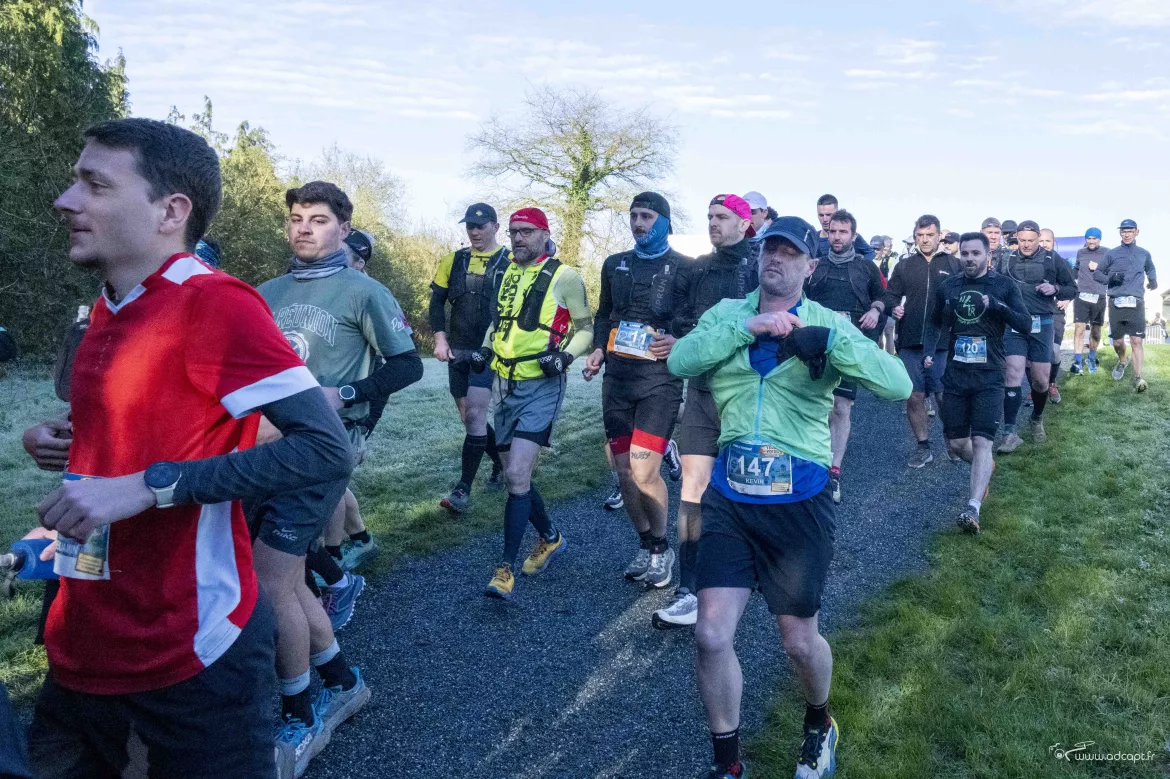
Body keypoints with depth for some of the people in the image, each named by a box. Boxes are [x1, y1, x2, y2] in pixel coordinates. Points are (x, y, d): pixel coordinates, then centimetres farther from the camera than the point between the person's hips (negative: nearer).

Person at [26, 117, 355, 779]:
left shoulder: (217, 303, -17)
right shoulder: (109, 309, 9)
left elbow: (326, 451, -25)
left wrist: (147, 487, -27)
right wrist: (65, 436, 7)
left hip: (190, 657, -8)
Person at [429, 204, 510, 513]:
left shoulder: (511, 263, -2)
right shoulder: (454, 261, 9)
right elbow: (437, 302, 10)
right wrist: (440, 339, -1)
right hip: (458, 352, 5)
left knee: (475, 414, -14)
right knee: (469, 418, 11)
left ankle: (463, 489, -9)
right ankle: (502, 463, 33)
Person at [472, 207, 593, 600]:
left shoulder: (564, 277, -7)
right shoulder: (508, 273, 13)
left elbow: (586, 327, -1)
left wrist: (565, 355, -18)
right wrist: (486, 349, 10)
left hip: (541, 387, -7)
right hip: (506, 385, 7)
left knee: (516, 475, -15)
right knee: (515, 475, 12)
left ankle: (506, 569, -6)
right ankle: (550, 537, 35)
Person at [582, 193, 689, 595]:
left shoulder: (684, 268, -1)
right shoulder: (615, 264, 14)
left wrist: (680, 342, -18)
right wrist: (598, 348, 9)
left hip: (660, 380, -5)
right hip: (617, 377, 5)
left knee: (644, 471, -12)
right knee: (624, 471, 7)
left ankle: (661, 549, 10)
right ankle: (646, 545, 25)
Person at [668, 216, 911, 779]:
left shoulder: (828, 323, 1)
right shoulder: (727, 314, 7)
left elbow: (899, 385, -13)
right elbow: (679, 360, -11)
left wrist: (829, 341, -25)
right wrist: (746, 326, -20)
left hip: (799, 499, -1)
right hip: (729, 494, 2)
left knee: (799, 641, 10)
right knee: (711, 636, -2)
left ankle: (819, 726, 45)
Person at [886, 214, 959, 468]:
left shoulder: (954, 264, 4)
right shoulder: (905, 265, 10)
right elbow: (890, 294, 12)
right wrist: (894, 307, -8)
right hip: (909, 343, 2)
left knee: (945, 396, -1)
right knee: (914, 397, 5)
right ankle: (922, 447, 18)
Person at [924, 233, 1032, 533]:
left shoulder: (1004, 285, 0)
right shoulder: (947, 286, 6)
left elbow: (1026, 324, -4)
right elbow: (934, 323, 17)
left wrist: (998, 306, -21)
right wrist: (928, 352, 0)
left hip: (989, 377, -3)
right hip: (955, 376, 3)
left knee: (982, 441, -14)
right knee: (955, 443, 8)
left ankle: (973, 509, -19)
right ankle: (985, 466, 41)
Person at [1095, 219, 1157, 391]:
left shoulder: (1144, 254, 11)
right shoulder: (1111, 253, 5)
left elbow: (1151, 269, 30)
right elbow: (1097, 273, 9)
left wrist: (1153, 280, 10)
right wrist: (1110, 278, -11)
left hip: (1136, 303, 0)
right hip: (1116, 303, 0)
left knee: (1137, 340, -9)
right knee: (1117, 341, 6)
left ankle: (1137, 377, -7)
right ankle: (1122, 361, 38)